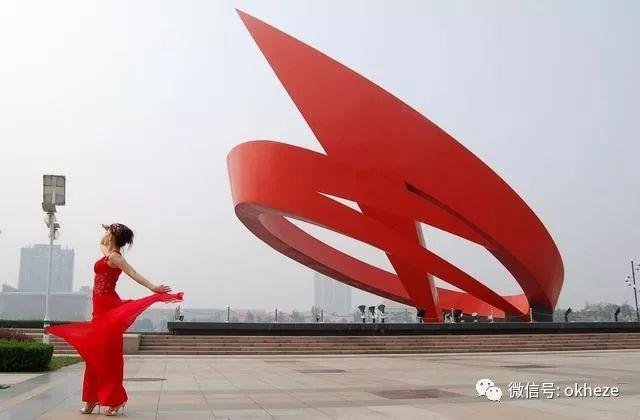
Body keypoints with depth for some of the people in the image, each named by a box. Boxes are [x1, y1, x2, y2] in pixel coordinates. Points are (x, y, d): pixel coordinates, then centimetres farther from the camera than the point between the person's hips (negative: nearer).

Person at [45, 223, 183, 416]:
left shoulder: (114, 256, -13)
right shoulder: (109, 253, 14)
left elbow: (133, 273, -25)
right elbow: (101, 243, 38)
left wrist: (152, 287, -36)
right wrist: (108, 230, 28)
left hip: (108, 307, -9)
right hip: (101, 308, 9)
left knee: (107, 353, -7)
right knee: (95, 353, 12)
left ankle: (115, 400, -2)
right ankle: (92, 399, 19)